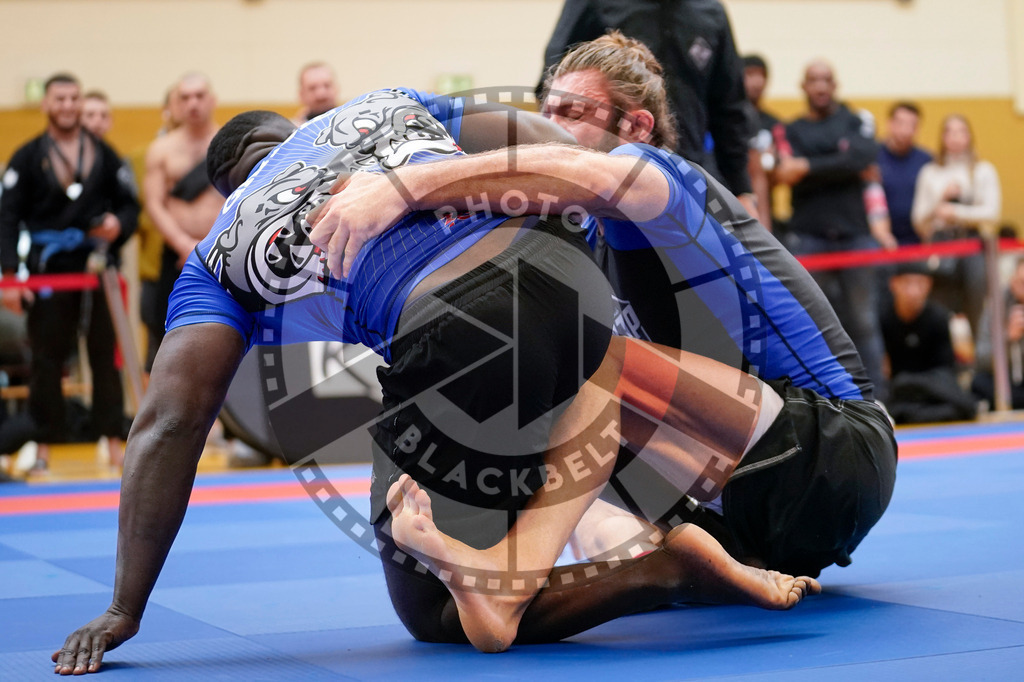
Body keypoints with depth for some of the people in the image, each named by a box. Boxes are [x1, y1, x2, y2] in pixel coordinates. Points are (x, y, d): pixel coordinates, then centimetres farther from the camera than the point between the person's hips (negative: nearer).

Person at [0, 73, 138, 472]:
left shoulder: (104, 155, 10)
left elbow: (130, 204, 14)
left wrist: (119, 225, -10)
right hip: (49, 270, -1)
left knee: (106, 355, 2)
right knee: (47, 359, 2)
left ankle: (113, 440, 8)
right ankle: (44, 445, 10)